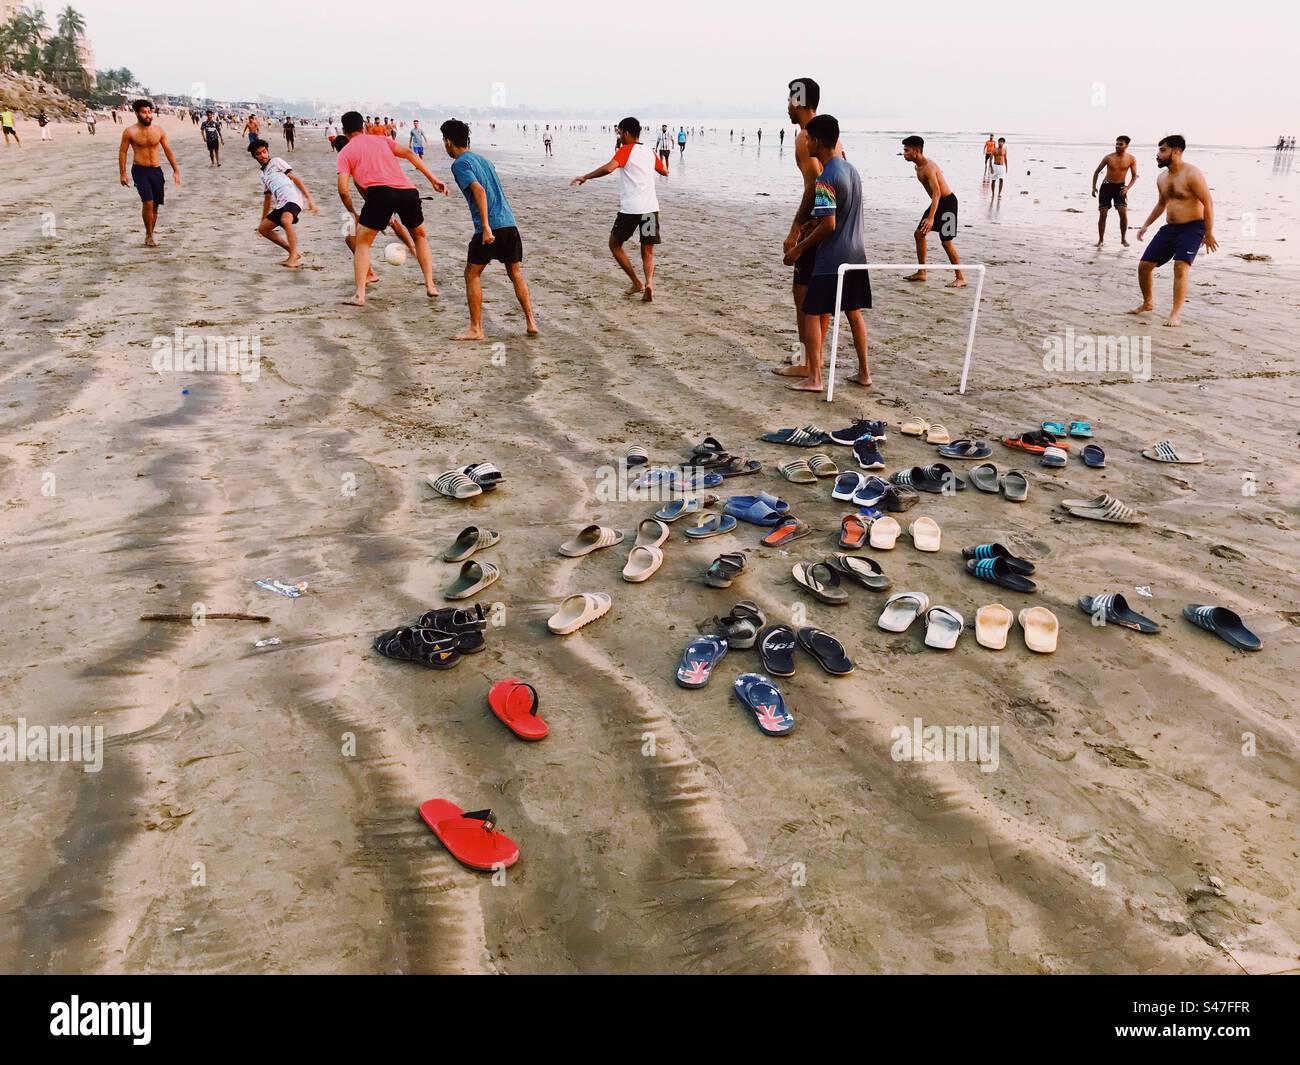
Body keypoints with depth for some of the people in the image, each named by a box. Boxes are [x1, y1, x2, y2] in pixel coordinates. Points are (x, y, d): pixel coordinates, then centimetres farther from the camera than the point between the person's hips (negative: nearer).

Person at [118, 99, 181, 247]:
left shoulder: (158, 130, 4)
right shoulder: (130, 132, -5)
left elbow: (167, 150, 13)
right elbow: (122, 152, 0)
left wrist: (176, 170, 10)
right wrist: (122, 174, -5)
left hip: (156, 170, 4)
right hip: (140, 170, -4)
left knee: (155, 205, 7)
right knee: (148, 202, -18)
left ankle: (149, 236, 20)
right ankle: (149, 236, -6)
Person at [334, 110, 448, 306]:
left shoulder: (345, 153, 17)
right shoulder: (381, 139, 26)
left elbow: (343, 190, 6)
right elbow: (409, 154, 13)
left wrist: (353, 214, 21)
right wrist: (433, 179, 11)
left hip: (380, 192, -3)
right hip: (408, 191, 3)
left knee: (362, 243, 13)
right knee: (420, 235, 27)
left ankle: (359, 295, 3)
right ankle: (430, 285, 21)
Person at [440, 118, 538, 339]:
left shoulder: (459, 164, -3)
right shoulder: (483, 159, 21)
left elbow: (479, 191, -17)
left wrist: (486, 227, -22)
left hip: (490, 227, -7)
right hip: (510, 222, 7)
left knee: (472, 274, 4)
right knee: (516, 273, 16)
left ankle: (476, 329, 5)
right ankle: (531, 322, 13)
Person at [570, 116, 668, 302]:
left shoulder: (626, 150, -3)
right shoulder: (650, 152, 15)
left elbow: (608, 168, -21)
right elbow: (665, 172, 32)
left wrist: (585, 177, -12)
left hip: (630, 208, -5)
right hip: (651, 208, 5)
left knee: (615, 244, 15)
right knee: (648, 252, 11)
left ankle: (637, 283, 10)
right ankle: (649, 283, -16)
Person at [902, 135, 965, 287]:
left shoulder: (929, 167, -25)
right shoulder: (918, 167, 5)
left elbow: (936, 193, -35)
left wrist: (931, 217, -46)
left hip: (947, 202, -10)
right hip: (937, 202, 10)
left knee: (946, 241, -10)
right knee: (919, 233, 11)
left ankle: (961, 278, -3)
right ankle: (921, 272, 19)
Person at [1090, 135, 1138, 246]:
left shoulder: (1131, 159, -4)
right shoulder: (1108, 157, -6)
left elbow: (1134, 176, 2)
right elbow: (1097, 171, 6)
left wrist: (1127, 188, -14)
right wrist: (1094, 187, 0)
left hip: (1120, 187, 0)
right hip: (1106, 186, 0)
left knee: (1123, 213, -11)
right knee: (1103, 214, -1)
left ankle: (1123, 239, 3)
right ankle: (1101, 239, 11)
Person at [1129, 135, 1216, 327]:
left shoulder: (1192, 174, -14)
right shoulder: (1162, 178, 10)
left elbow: (1208, 203, -14)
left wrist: (1208, 234, -16)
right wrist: (1146, 224, 18)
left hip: (1192, 228, -7)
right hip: (1170, 228, 8)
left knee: (1181, 266, -25)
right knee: (1144, 265, 4)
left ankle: (1176, 314, -24)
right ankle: (1147, 303, 26)